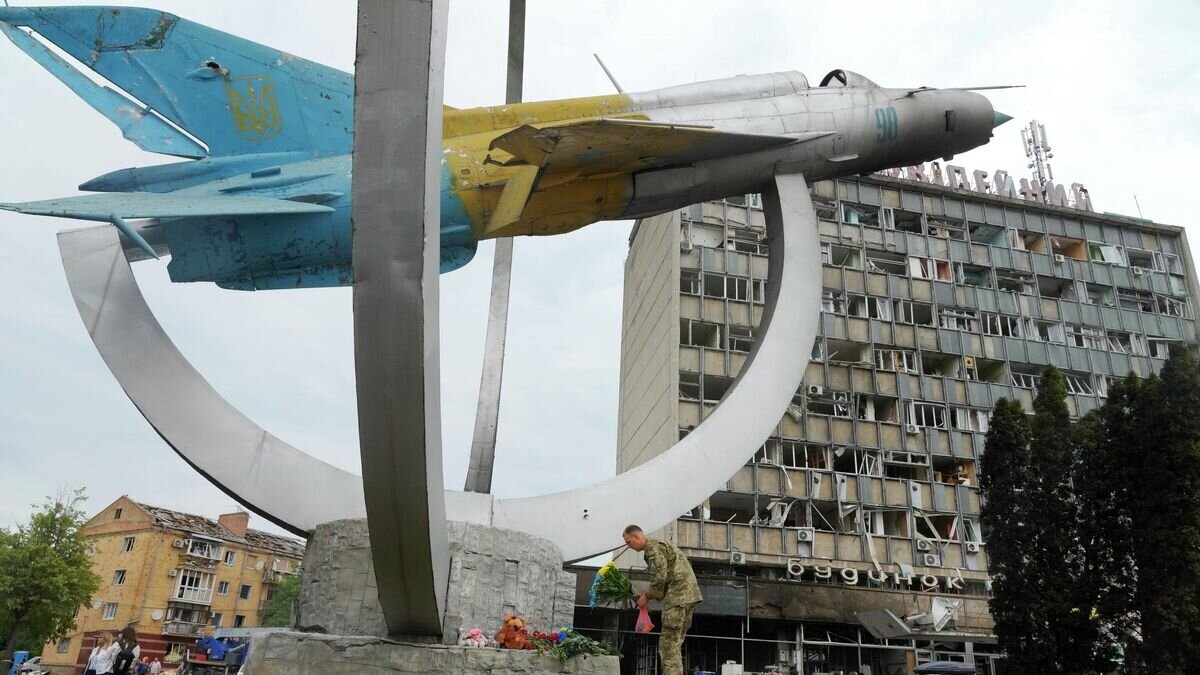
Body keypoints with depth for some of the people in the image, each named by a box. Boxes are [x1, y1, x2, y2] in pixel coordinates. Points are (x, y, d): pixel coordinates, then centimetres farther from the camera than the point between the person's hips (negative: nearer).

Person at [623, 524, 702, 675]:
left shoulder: (653, 547, -6)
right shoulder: (660, 544, 24)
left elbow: (660, 577, -16)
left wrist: (647, 596, -5)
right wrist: (649, 595, 15)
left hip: (678, 596, -10)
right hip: (687, 594, 10)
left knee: (668, 644, -9)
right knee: (674, 644, 11)